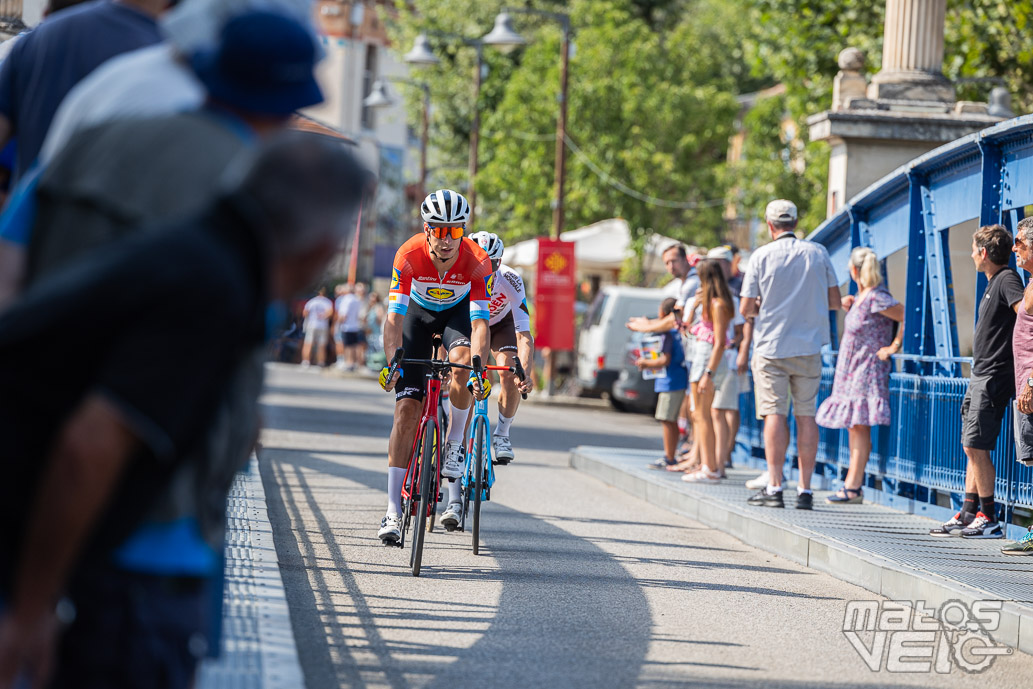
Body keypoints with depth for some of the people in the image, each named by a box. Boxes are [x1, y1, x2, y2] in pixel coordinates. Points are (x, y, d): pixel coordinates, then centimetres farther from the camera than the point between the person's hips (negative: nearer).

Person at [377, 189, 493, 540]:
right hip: (419, 312, 0)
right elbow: (394, 317, -32)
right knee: (406, 408, -11)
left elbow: (479, 323, -35)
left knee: (462, 362, -35)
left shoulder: (478, 262, -31)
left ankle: (454, 445, -10)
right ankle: (393, 510, -10)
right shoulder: (409, 255, -31)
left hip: (459, 311, 0)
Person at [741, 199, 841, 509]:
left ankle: (774, 487, -7)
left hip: (771, 346, -2)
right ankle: (805, 490, 5)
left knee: (775, 414, -2)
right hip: (809, 347, 2)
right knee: (806, 414, 6)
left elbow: (746, 308, -5)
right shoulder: (818, 253, 3)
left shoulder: (762, 256, -5)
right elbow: (834, 301, 7)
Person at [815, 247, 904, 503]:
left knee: (860, 425, -10)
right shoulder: (861, 296, 11)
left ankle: (853, 488, -11)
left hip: (868, 369, -10)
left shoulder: (878, 298, -16)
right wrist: (849, 305, 9)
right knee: (854, 426, 10)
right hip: (853, 368, 10)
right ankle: (852, 483, 14)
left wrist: (894, 347, -15)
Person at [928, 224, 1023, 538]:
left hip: (994, 377, -10)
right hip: (980, 375, 10)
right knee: (972, 447, 11)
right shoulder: (993, 282, 17)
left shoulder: (1007, 279, -12)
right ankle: (968, 515, 14)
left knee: (976, 446, -10)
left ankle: (989, 518, -4)